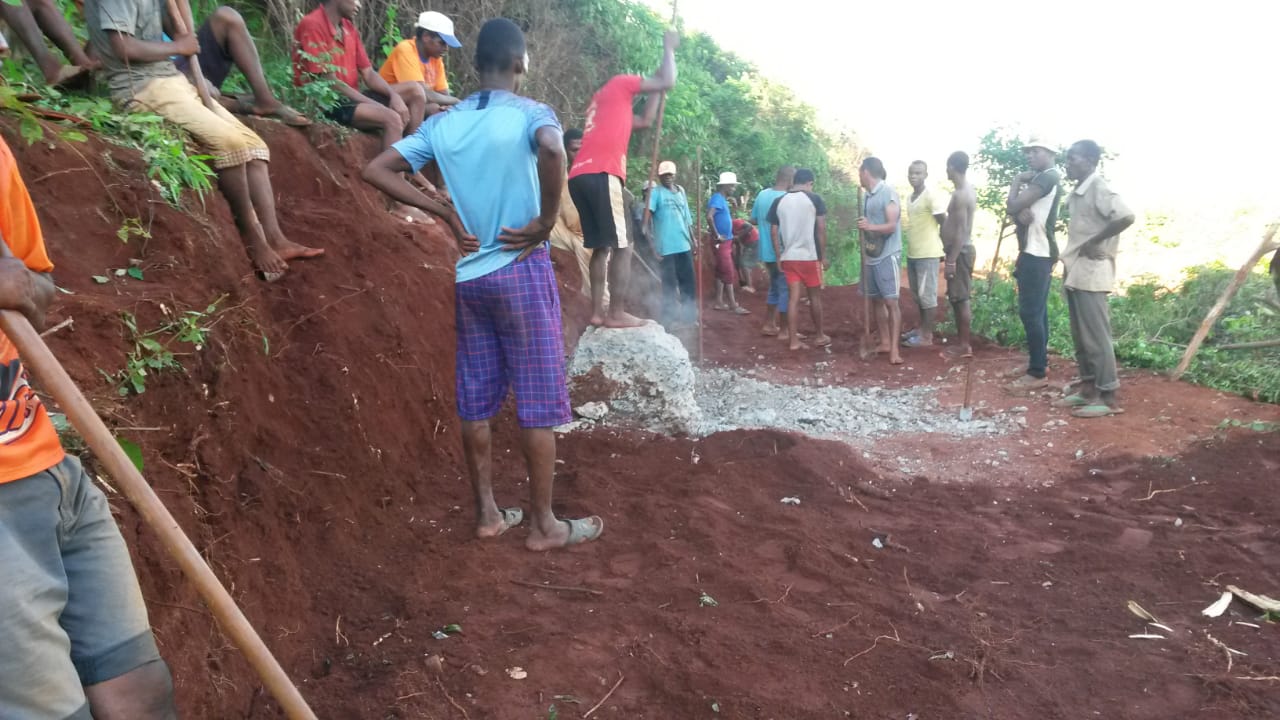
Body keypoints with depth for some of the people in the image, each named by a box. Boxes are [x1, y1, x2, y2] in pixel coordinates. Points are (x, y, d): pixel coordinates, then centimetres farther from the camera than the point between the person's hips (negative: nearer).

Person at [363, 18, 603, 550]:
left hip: (465, 275, 5)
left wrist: (447, 215, 3)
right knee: (539, 401, 3)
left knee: (475, 399, 12)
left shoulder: (442, 123, 8)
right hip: (520, 271, -5)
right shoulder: (530, 113, -7)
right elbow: (552, 150, -31)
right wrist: (546, 221, -18)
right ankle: (544, 525, 11)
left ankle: (487, 513, 22)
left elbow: (376, 171, 3)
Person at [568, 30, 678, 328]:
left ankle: (597, 312, 8)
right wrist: (669, 48, 22)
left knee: (601, 247, 11)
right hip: (601, 175, -9)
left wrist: (655, 88, 40)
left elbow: (646, 119, 39)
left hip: (580, 177, 9)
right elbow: (668, 82, 7)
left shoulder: (605, 102, 35)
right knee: (622, 246, -6)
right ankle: (617, 314, -8)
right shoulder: (619, 84, 12)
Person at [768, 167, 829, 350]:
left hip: (788, 257, 3)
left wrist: (778, 257, 12)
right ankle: (819, 336, 23)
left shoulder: (778, 202, 5)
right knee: (815, 296, 11)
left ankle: (793, 340, 6)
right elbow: (821, 229, -6)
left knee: (794, 298, 7)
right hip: (810, 256, -3)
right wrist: (823, 256, 0)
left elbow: (774, 233, 5)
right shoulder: (815, 199, -4)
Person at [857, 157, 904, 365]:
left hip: (887, 256, -8)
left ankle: (894, 348, -6)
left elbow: (892, 226, -17)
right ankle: (884, 342, 19)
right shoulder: (867, 196, 11)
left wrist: (870, 227, -33)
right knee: (876, 300, 10)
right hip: (871, 256, 8)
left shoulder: (888, 193, -11)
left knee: (891, 301, -8)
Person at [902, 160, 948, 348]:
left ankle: (927, 336, 3)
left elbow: (945, 223, -11)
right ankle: (922, 328, 26)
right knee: (917, 295, 15)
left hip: (927, 254, -8)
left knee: (927, 295, -2)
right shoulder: (911, 197, 13)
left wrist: (941, 247, -6)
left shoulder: (932, 195, -12)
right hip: (912, 254, 8)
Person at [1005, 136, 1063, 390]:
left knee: (1030, 312, -10)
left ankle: (1037, 373, -7)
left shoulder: (1048, 177, -14)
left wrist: (1017, 180, -4)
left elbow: (1013, 205, -20)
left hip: (1037, 252, -11)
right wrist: (1021, 214, -15)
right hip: (1035, 251, 11)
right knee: (1037, 310, 13)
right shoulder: (1040, 179, 19)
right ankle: (1040, 364, 19)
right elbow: (1015, 208, 8)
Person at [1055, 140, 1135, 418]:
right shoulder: (1076, 193, 14)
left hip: (1091, 273, -9)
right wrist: (1068, 265, 12)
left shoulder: (1099, 188, -13)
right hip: (1075, 272, 9)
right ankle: (1088, 388, 22)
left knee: (1096, 336, -5)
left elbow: (1126, 217, -27)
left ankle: (1109, 397, 1)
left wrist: (1095, 242, -18)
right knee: (1080, 336, 13)